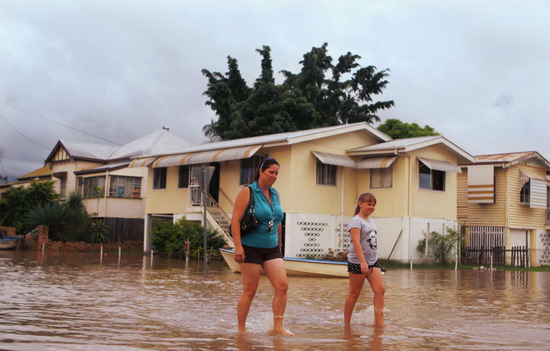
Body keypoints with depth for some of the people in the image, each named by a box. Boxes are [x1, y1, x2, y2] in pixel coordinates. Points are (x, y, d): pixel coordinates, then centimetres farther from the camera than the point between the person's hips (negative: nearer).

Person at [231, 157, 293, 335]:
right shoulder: (248, 192, -7)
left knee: (282, 285, -7)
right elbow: (235, 219, -13)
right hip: (251, 248, -6)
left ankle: (278, 327, 0)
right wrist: (238, 246, -21)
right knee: (250, 290, -1)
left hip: (272, 249, 6)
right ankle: (241, 329, 12)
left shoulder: (275, 194, 12)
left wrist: (279, 244, 19)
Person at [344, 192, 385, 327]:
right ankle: (346, 323, 14)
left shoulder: (371, 220, 14)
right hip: (357, 262, -7)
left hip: (373, 261, 7)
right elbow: (356, 242, -22)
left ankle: (379, 322, -3)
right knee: (354, 294, 2)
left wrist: (370, 262, 18)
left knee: (380, 290, -5)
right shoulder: (356, 221, -11)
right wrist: (363, 262, -30)